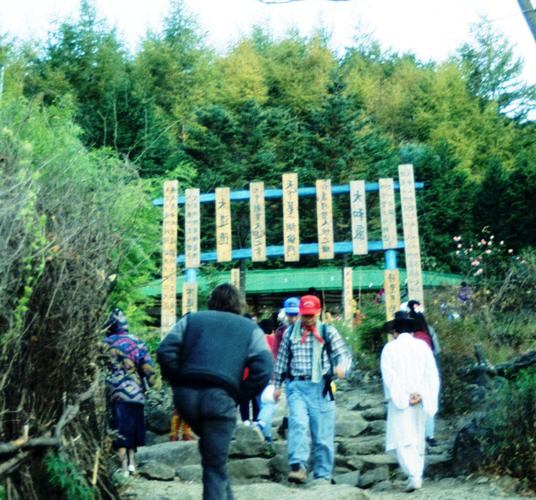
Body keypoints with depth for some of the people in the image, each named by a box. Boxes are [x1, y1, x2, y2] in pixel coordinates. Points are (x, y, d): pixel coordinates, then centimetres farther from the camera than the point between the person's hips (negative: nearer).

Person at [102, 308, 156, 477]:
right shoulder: (137, 342, 4)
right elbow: (147, 368, -1)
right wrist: (150, 383, 12)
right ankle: (131, 462, 14)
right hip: (135, 392, 1)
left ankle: (124, 467, -3)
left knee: (120, 427, 1)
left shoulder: (104, 344, 1)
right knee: (133, 426, 15)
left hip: (114, 392, -1)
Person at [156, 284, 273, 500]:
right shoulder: (250, 328, 18)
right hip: (220, 397, -3)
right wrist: (240, 396, 8)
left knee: (210, 447, 28)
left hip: (185, 394, 3)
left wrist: (178, 383, 14)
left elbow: (165, 352, 6)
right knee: (216, 464, 7)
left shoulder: (191, 318, 22)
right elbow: (264, 369, 0)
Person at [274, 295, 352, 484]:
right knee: (297, 423, -21)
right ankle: (298, 466, -27)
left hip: (321, 387, -1)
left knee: (323, 434, 2)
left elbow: (343, 353, -4)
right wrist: (277, 384, 16)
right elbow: (282, 359, 17)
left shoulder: (328, 331, 3)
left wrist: (341, 366, -26)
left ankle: (323, 476, 12)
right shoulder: (290, 332, 11)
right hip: (296, 386, 1)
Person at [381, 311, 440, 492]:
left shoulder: (390, 348, -2)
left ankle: (413, 476, -19)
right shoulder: (422, 346, 7)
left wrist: (403, 398, -11)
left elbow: (389, 375, -11)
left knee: (402, 440, -5)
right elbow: (432, 374, 0)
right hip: (420, 401, 4)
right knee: (418, 438, 15)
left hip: (400, 402, -4)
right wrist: (421, 395, -6)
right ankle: (417, 475, 21)